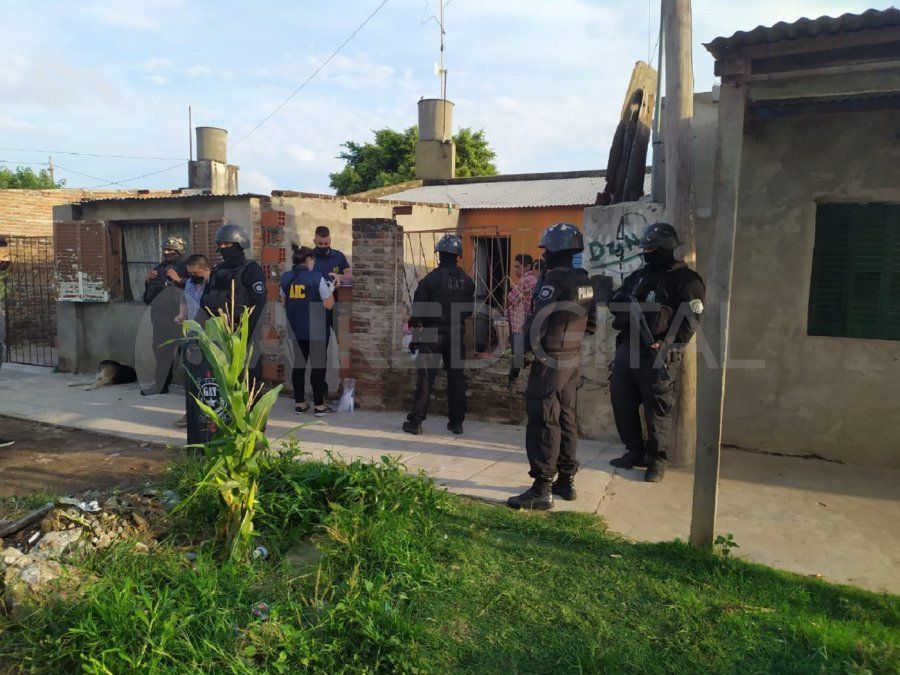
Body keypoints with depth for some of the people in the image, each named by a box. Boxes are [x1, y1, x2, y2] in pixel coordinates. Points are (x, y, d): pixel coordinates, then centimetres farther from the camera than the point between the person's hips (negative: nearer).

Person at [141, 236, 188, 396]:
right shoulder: (159, 268, 23)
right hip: (158, 312, 8)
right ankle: (163, 384, 15)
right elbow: (148, 293, 29)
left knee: (167, 348, -8)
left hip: (174, 313, -8)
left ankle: (159, 384, -4)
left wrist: (178, 279, -16)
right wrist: (148, 281, 10)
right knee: (160, 347, 9)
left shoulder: (185, 267, 2)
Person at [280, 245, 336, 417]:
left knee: (298, 364, 13)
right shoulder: (317, 277, -12)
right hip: (315, 329, -5)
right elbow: (328, 304, -10)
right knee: (317, 365, 3)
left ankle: (299, 403, 19)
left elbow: (284, 303, 12)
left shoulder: (285, 278, 2)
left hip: (294, 329, 5)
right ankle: (319, 405, 5)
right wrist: (331, 289, 6)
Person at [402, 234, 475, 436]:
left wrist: (415, 337, -3)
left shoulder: (431, 279, -9)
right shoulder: (467, 281, 4)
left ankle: (416, 421, 4)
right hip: (457, 335, 4)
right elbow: (469, 310, 12)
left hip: (433, 335, -3)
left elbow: (418, 311, -9)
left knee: (425, 378, 1)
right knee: (456, 378, 9)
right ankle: (456, 422, 14)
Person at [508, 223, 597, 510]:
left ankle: (542, 489, -1)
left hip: (550, 361, -8)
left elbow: (537, 321, -20)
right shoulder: (584, 281, 9)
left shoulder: (555, 279, -17)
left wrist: (527, 348, -6)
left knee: (543, 423, -4)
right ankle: (566, 481, 24)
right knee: (565, 420, 15)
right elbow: (591, 324, 16)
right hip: (572, 361, 9)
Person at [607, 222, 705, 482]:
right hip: (627, 348, 7)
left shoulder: (686, 280, -4)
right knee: (621, 402, 10)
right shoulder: (638, 276, 18)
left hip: (657, 354, -7)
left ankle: (657, 461, 13)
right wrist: (623, 302, -5)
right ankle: (634, 452, 26)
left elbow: (690, 320, -11)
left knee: (658, 409, -1)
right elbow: (615, 302, 19)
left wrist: (667, 343, -22)